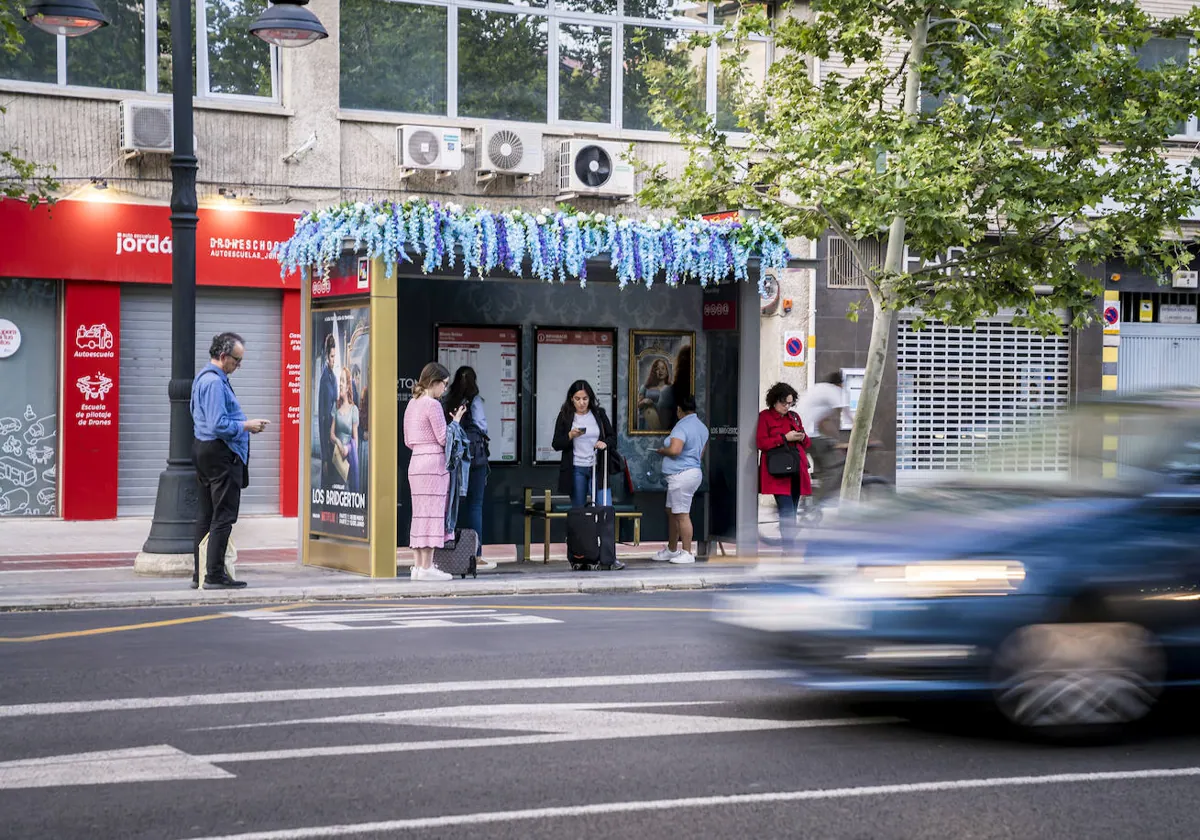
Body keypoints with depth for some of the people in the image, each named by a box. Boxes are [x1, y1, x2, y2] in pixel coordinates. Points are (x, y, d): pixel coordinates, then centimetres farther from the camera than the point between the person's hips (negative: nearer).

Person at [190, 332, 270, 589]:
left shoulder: (204, 378, 15)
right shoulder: (215, 382, -18)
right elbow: (220, 425, -25)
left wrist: (244, 424, 17)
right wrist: (247, 426, -12)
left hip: (204, 450, 11)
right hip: (220, 453, -11)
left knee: (206, 515, 13)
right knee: (223, 516, -6)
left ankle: (199, 573, 17)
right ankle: (215, 576, -5)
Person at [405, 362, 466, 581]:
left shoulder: (412, 405, 15)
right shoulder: (433, 405, -12)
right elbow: (444, 439, -12)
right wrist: (456, 420, 0)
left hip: (416, 462, 9)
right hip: (434, 463, -9)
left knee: (420, 513, 11)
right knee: (432, 512, -5)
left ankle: (419, 565, 11)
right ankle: (427, 567, -5)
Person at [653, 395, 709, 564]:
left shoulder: (682, 427, -17)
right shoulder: (702, 427, 15)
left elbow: (674, 450, -29)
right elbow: (701, 453, 25)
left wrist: (661, 450, -9)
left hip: (681, 474, -11)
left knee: (682, 514, -7)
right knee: (671, 512, 19)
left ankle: (687, 553, -5)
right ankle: (671, 550, 27)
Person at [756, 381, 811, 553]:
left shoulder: (794, 417, 18)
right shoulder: (764, 416, 1)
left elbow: (806, 443, 23)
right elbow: (761, 442, -8)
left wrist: (802, 438, -1)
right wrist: (785, 438, -13)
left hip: (796, 471, 6)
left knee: (791, 511, 7)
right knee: (786, 510, -17)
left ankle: (789, 547, 13)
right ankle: (789, 547, -21)